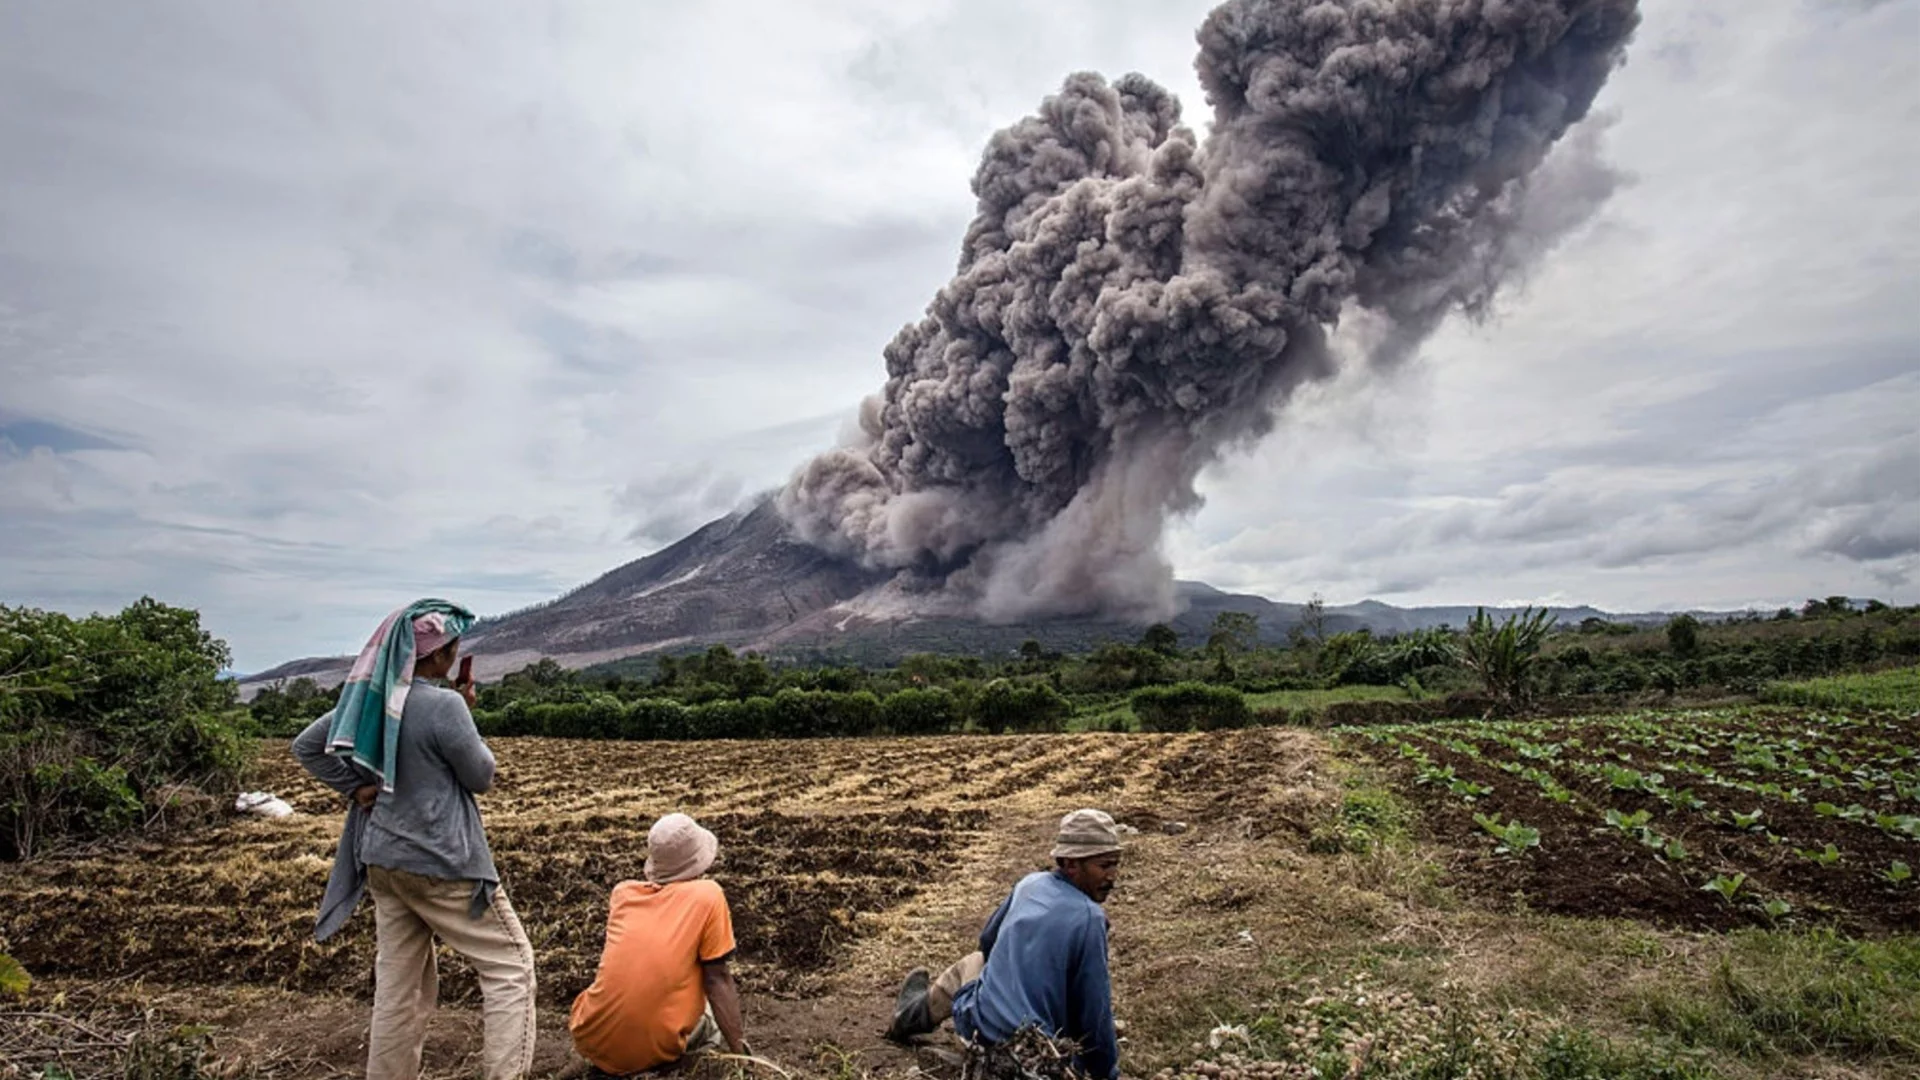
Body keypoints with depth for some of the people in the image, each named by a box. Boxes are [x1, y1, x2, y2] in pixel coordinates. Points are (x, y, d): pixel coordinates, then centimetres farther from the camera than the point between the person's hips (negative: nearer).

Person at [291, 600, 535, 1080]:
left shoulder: (373, 698, 2)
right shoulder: (444, 705, -21)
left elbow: (306, 745, 13)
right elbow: (481, 776, -10)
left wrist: (355, 788, 7)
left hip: (384, 860, 8)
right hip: (443, 864, -8)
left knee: (398, 982, 17)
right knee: (510, 966, 2)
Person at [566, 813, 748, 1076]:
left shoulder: (622, 893, 6)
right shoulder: (708, 896, -7)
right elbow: (717, 979, -3)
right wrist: (739, 1049, 4)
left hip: (591, 1042, 4)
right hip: (654, 1050, -4)